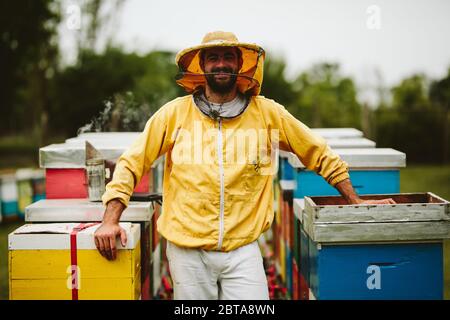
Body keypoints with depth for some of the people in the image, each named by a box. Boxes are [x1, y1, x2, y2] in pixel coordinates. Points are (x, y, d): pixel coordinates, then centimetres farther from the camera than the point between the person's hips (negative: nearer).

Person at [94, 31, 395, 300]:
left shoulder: (268, 113, 2)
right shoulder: (175, 113, -1)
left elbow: (321, 154, 11)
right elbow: (131, 164, 3)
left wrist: (355, 202, 13)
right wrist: (110, 220, -5)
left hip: (243, 251, 0)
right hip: (187, 251, 0)